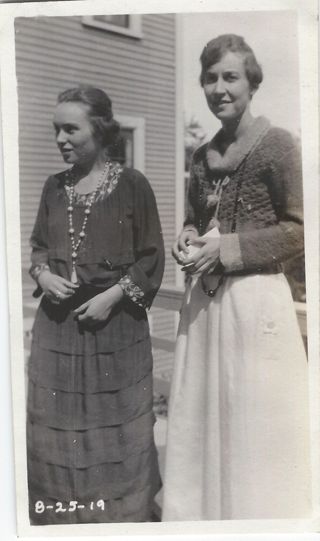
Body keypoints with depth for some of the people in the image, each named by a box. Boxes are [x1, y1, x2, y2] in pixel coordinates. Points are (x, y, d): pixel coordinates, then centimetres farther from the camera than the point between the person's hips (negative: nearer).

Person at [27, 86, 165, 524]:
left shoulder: (132, 184, -7)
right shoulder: (55, 186, 7)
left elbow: (151, 256, -6)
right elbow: (38, 246, 15)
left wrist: (113, 295, -16)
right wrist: (43, 274, -5)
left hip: (116, 323, -4)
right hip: (58, 320, 4)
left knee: (116, 426, 8)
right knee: (57, 423, 12)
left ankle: (124, 511, 30)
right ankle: (61, 515, 32)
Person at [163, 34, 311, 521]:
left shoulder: (276, 144, -7)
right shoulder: (202, 156, 13)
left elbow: (299, 229, -9)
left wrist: (228, 249, -16)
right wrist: (187, 240, 1)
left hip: (255, 298, -6)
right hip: (203, 299, 7)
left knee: (255, 424, 5)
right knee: (202, 418, 14)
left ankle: (259, 513, 27)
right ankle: (204, 510, 33)